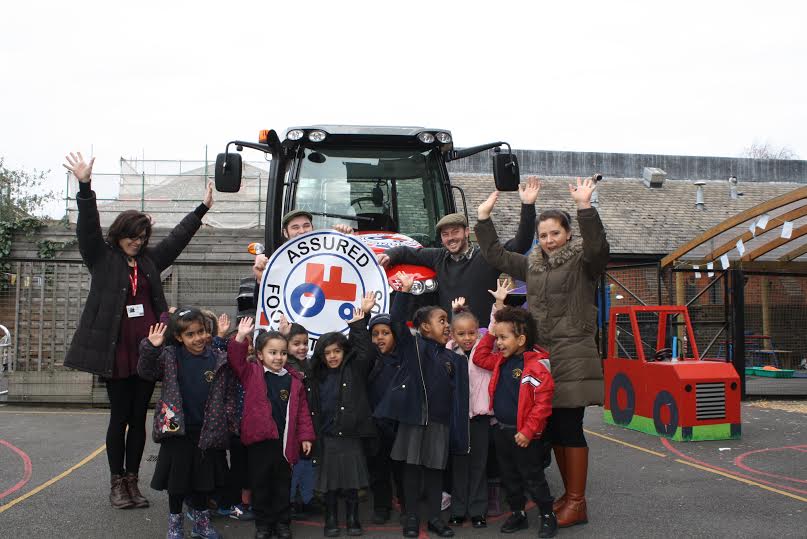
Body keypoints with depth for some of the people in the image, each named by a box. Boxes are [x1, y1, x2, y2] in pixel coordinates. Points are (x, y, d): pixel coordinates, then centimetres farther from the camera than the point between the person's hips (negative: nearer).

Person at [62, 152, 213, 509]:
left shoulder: (149, 260, 14)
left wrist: (202, 209, 27)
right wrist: (84, 187, -23)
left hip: (147, 351, 4)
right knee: (119, 417, 3)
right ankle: (117, 483, 14)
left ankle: (133, 481, 17)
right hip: (115, 352, -4)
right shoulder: (102, 257, 2)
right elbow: (88, 228, -10)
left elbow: (177, 238, 23)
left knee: (139, 418, 8)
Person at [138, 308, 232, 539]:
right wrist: (151, 349, -23)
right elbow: (146, 372, -10)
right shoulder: (169, 356, -4)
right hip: (177, 431, -1)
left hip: (206, 432, 2)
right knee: (177, 479, 10)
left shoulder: (218, 359, -1)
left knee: (202, 479, 15)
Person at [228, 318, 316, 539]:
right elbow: (236, 359, -13)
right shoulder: (252, 373, 1)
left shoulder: (294, 380, 4)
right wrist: (241, 338, -26)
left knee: (283, 484, 12)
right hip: (259, 440, -1)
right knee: (260, 483, 9)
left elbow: (302, 410, 5)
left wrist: (305, 436, 2)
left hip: (285, 441, 2)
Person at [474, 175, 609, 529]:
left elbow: (598, 248, -22)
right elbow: (495, 256, 21)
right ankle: (569, 494, 21)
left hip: (573, 355, -6)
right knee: (552, 427, 9)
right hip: (541, 353, 6)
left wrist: (584, 206, -31)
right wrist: (484, 218, 15)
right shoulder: (533, 265, 17)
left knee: (569, 427, -7)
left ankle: (577, 503, 2)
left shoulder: (582, 261, -1)